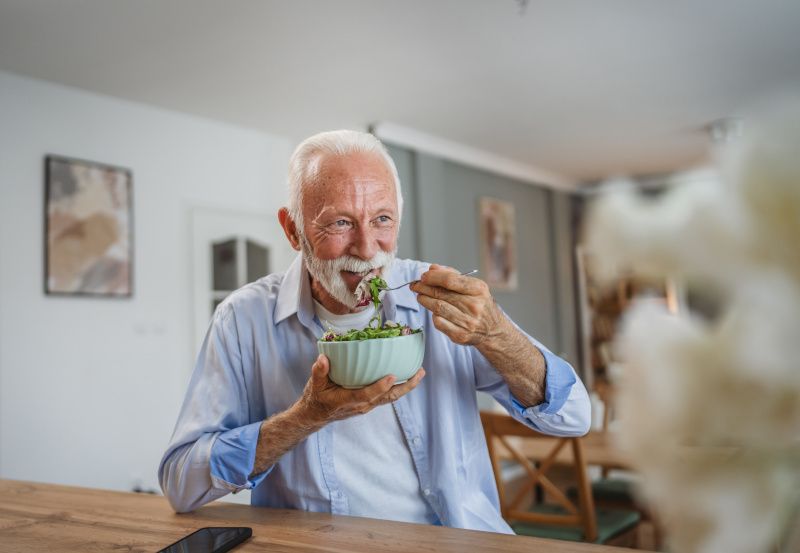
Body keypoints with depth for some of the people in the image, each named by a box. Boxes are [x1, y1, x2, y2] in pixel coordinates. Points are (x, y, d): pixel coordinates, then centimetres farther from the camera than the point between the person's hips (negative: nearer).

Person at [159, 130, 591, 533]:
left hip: (460, 538, 0)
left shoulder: (437, 298, -2)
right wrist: (308, 417, -19)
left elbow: (572, 418, -3)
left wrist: (495, 335, -19)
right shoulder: (244, 319, -4)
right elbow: (180, 484, -8)